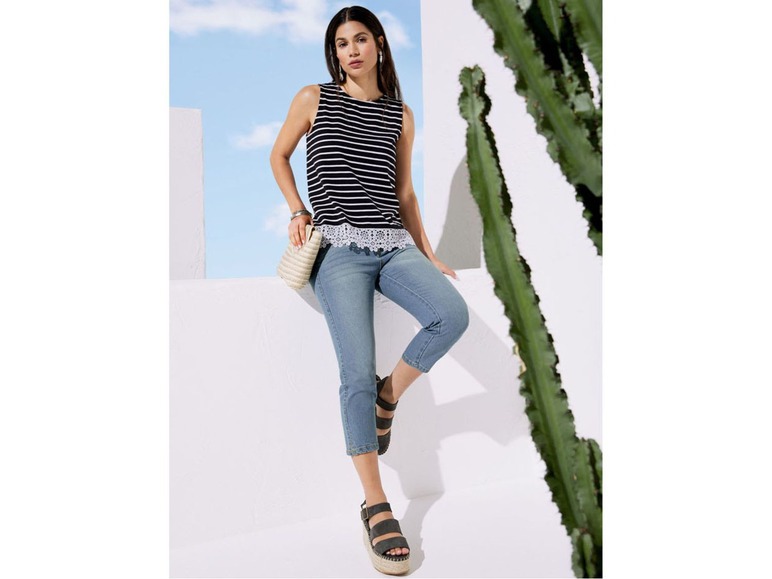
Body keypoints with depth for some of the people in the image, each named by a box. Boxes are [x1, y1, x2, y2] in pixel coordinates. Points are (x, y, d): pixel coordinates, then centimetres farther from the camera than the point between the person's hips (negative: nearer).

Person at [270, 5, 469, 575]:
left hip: (395, 244, 3)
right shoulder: (314, 98, 11)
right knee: (358, 372, -15)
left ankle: (390, 395, 1)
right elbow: (279, 155, 21)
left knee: (453, 314, -26)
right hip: (338, 248, -3)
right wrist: (298, 211, 6)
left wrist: (428, 254, 16)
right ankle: (376, 506, -5)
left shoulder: (400, 114, 18)